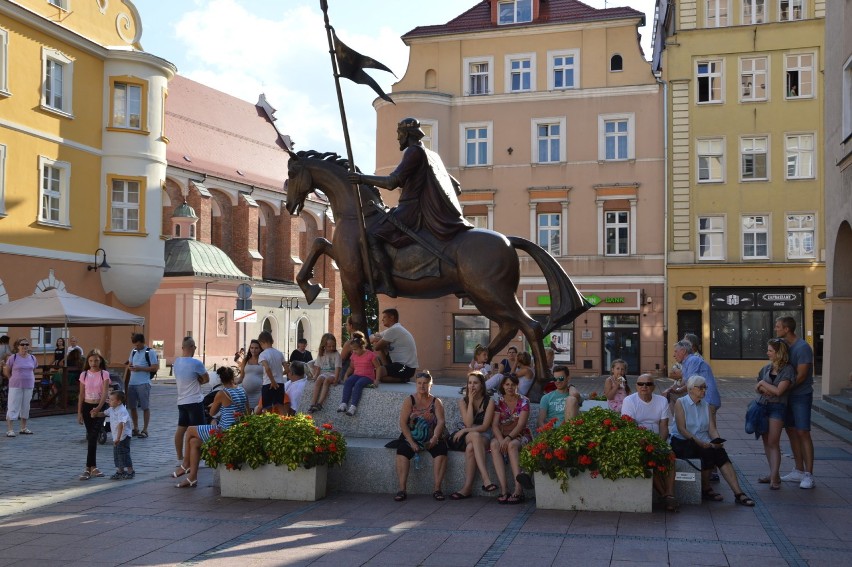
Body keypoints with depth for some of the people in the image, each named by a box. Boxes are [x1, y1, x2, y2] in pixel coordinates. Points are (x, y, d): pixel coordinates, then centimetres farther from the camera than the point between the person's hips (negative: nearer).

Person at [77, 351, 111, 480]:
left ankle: (89, 468, -6)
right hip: (87, 407, 3)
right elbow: (81, 395, 6)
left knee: (93, 436, -9)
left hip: (100, 407, -3)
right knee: (91, 437, 6)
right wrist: (79, 412, 3)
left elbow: (105, 393, -13)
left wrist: (98, 408, -26)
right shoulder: (84, 374, 3)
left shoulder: (104, 374, -5)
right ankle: (93, 467, 11)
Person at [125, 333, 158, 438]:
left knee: (145, 407, -1)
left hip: (143, 384, -7)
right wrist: (129, 367, -1)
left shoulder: (150, 352, -7)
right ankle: (136, 429, 21)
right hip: (132, 383, 7)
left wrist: (140, 368, -18)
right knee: (132, 407, 10)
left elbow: (155, 367, -11)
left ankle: (145, 430, 4)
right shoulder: (133, 351, 14)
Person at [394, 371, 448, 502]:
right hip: (411, 437, -1)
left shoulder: (436, 402, 7)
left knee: (441, 451, -28)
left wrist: (434, 439, -25)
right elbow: (403, 423, -6)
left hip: (431, 438, 1)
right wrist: (411, 442, -18)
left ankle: (437, 489, -23)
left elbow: (440, 422, -6)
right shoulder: (409, 401, 3)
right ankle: (402, 490, -26)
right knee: (402, 452, -29)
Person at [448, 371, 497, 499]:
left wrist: (465, 430, -16)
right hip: (463, 437, 1)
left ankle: (467, 487, -40)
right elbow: (468, 423, -10)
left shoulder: (489, 402, 0)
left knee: (470, 448, -37)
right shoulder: (463, 401, 5)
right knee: (475, 436, -37)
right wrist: (471, 401, -10)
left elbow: (484, 426, -9)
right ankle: (486, 479, -49)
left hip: (483, 437, -1)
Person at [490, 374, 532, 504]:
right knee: (494, 444, -33)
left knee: (512, 445, -36)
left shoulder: (523, 401, -2)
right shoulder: (498, 402, 4)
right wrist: (501, 440, -24)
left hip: (520, 435, -2)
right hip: (501, 435, 2)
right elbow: (494, 425, -5)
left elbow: (521, 424, -13)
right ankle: (503, 488, -41)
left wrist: (509, 438, -28)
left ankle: (518, 489, -42)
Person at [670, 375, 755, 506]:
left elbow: (711, 428, 6)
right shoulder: (681, 403, -2)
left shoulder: (706, 406, 16)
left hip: (703, 443, 5)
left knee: (720, 453, -25)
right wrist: (698, 442, -22)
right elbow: (681, 429, -12)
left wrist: (717, 441, -16)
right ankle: (706, 490, -14)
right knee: (709, 452, -31)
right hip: (682, 443, -5)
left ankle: (738, 493, -31)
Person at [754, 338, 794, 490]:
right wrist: (762, 389, -7)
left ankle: (775, 477, -8)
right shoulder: (766, 368, 10)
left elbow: (779, 391, -16)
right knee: (766, 442, 8)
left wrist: (763, 383, -4)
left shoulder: (787, 369, -8)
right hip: (762, 406, 6)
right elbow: (757, 387, 14)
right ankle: (773, 473, 16)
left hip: (777, 407, -6)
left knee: (773, 443, -10)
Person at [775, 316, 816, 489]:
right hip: (788, 396, 8)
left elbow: (801, 376, -19)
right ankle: (799, 471, 19)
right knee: (791, 431, 11)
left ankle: (808, 475, -5)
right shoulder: (785, 345, 8)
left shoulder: (802, 348, -17)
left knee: (803, 433, -8)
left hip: (801, 395, -8)